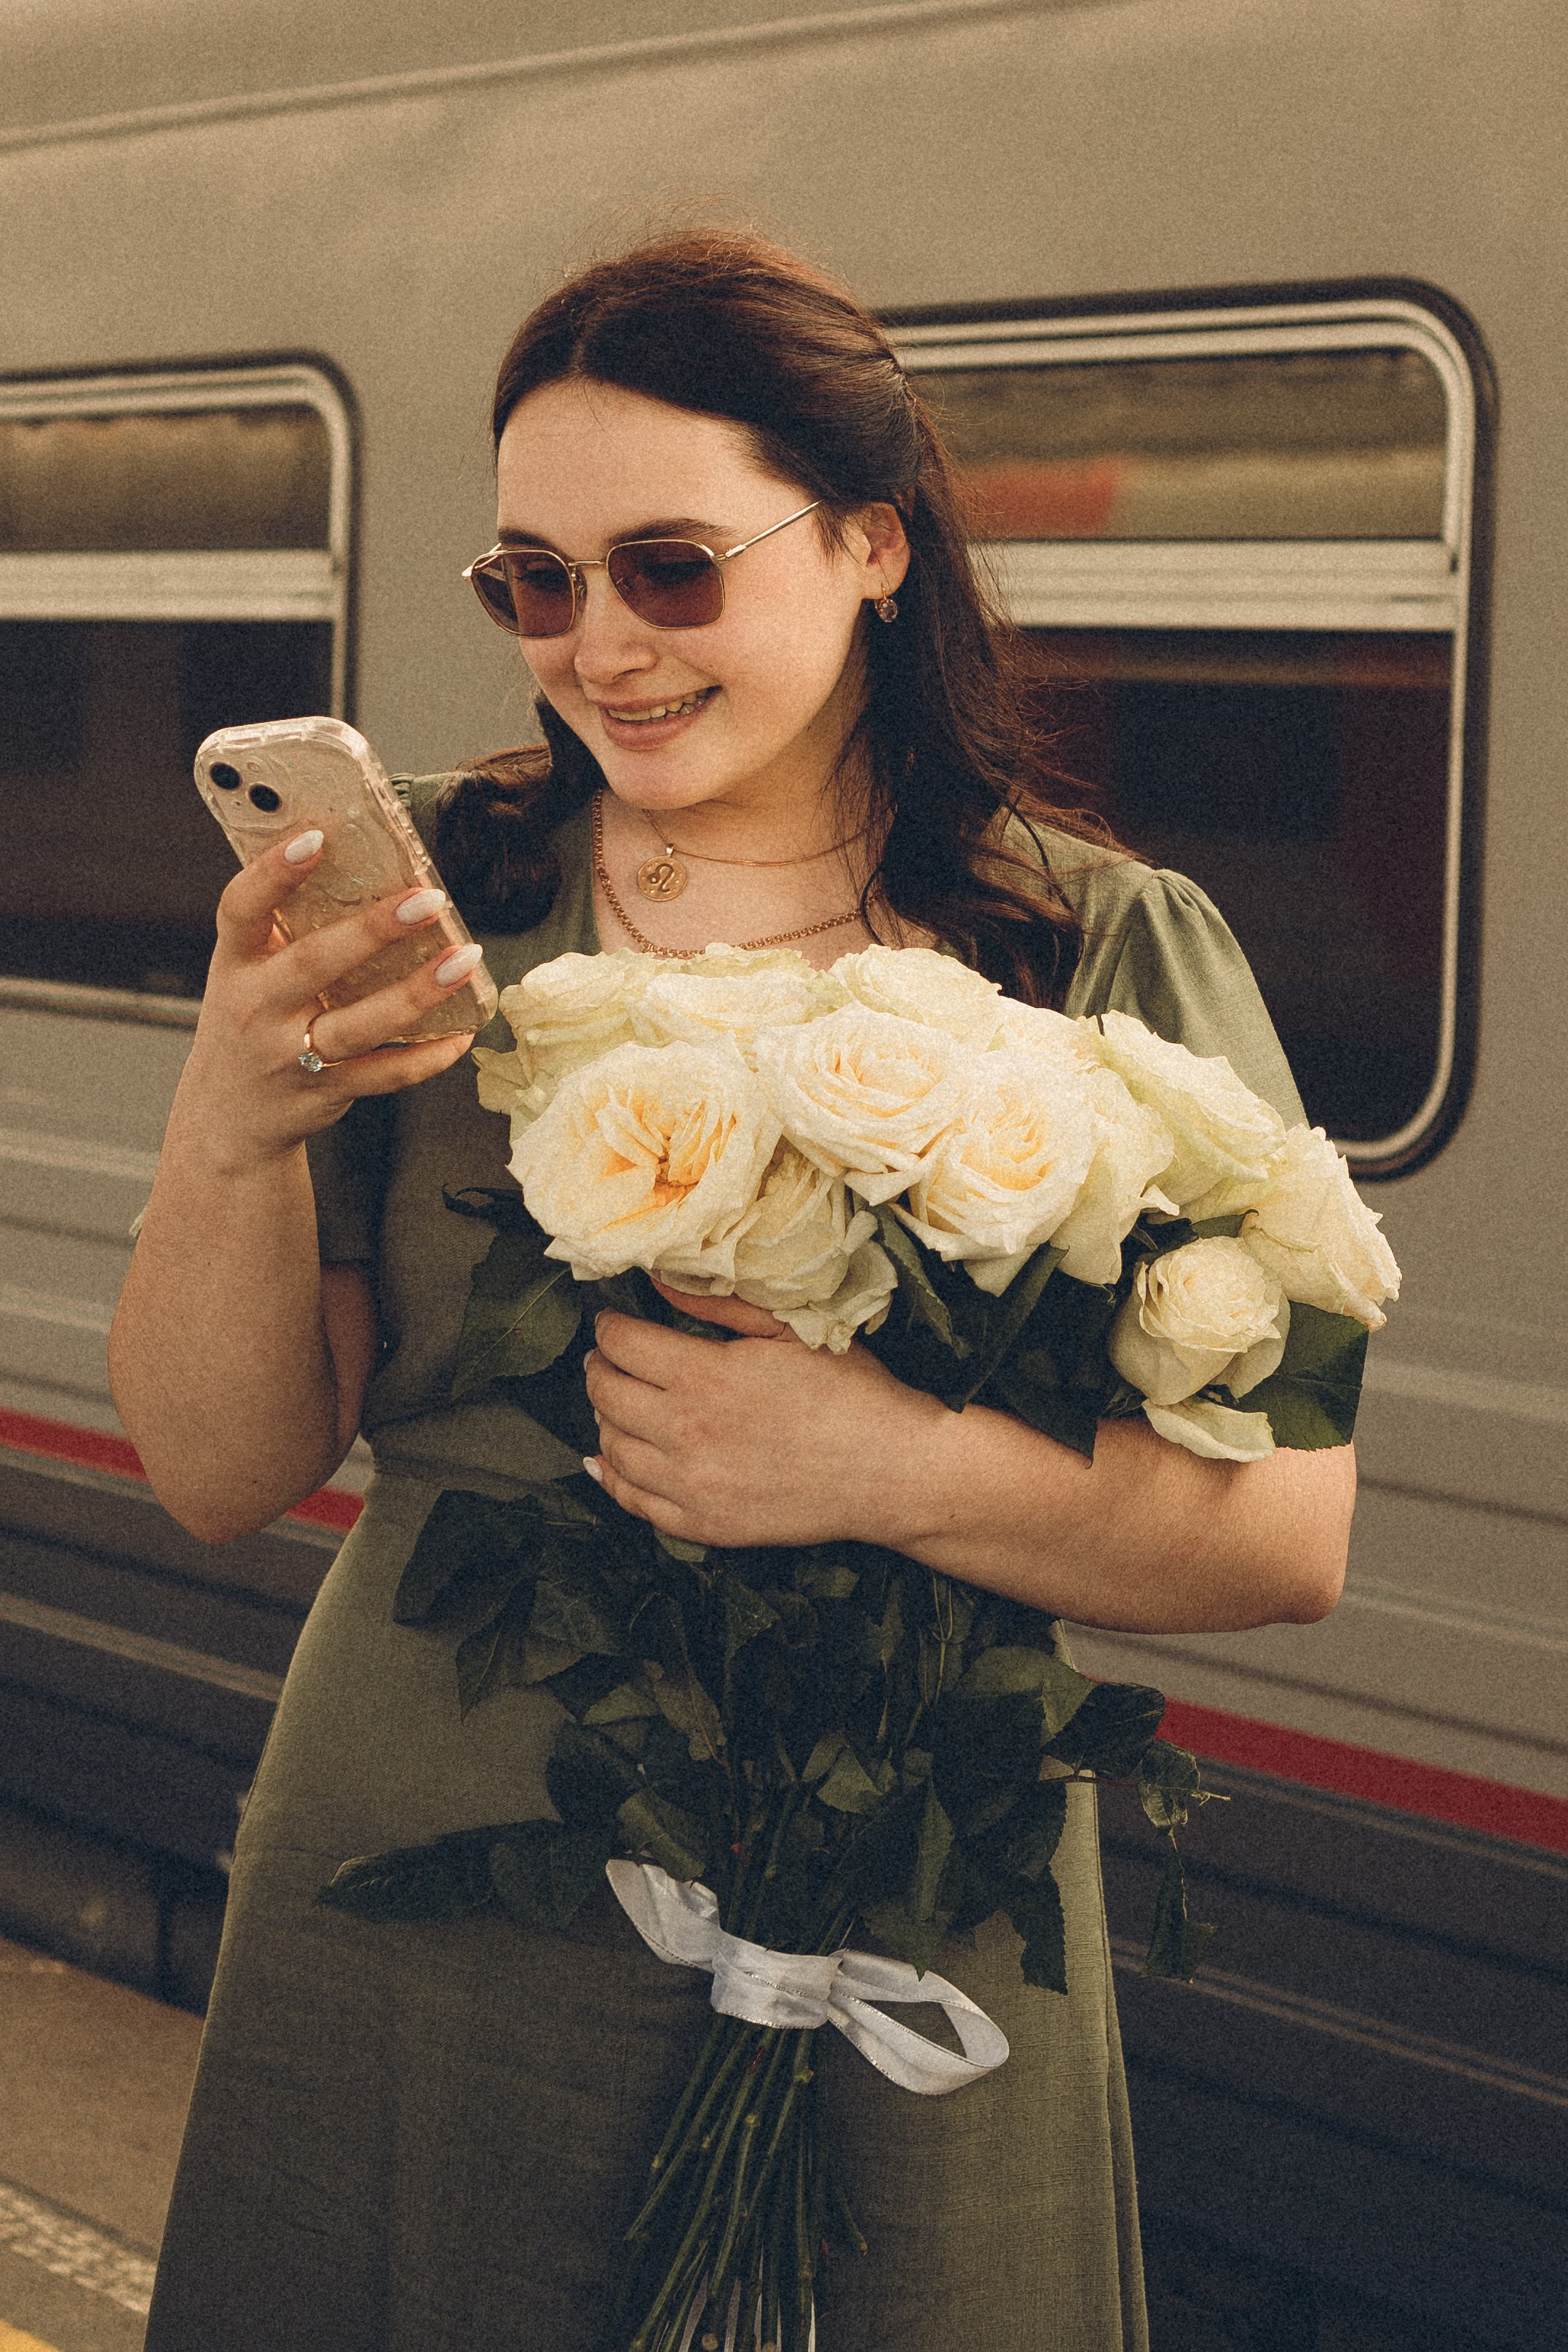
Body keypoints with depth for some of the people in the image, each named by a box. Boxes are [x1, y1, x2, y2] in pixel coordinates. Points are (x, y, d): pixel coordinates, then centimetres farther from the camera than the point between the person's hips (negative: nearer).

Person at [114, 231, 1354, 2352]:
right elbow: (226, 1478, -2)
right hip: (409, 1971, 1)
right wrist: (231, 1129, -20)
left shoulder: (1114, 960, -4)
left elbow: (1294, 1533, -9)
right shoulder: (429, 901, -1)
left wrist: (900, 1470, -25)